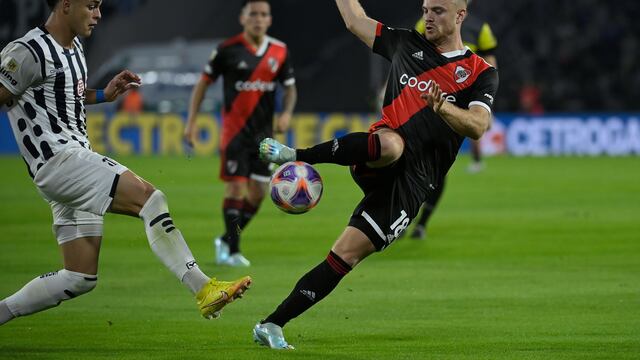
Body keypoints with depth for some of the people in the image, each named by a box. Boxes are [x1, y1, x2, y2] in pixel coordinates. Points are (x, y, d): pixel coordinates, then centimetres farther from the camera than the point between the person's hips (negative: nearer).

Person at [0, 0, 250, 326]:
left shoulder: (74, 49, 17)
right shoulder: (28, 53, -13)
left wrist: (103, 95, 19)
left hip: (77, 158, 11)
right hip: (57, 159, -11)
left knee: (80, 278, 9)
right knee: (148, 197, -23)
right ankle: (204, 290, -25)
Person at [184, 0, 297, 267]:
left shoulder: (279, 51, 3)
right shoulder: (228, 50, -7)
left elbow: (290, 87, 14)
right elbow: (203, 84, 0)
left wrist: (286, 113, -5)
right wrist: (191, 122, -5)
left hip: (263, 132, 4)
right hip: (235, 131, -4)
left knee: (258, 193, 4)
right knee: (236, 188, -9)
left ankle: (227, 240, 23)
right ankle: (231, 251, 1)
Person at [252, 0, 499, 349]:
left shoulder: (481, 73, 7)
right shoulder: (407, 44, 17)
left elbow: (478, 126, -10)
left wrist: (443, 107, -29)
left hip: (412, 181, -1)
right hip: (377, 165, 1)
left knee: (346, 255, -8)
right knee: (390, 143, -39)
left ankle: (272, 325, -4)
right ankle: (296, 156, -28)